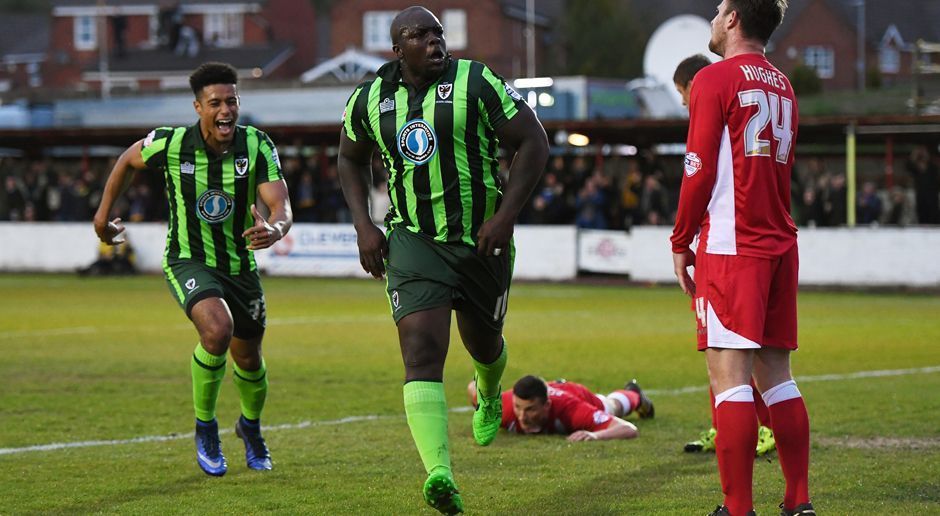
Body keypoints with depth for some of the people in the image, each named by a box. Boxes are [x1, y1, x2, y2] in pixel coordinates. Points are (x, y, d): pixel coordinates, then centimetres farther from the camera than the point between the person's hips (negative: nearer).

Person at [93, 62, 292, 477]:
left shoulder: (257, 146, -15)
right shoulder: (171, 144, -16)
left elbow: (281, 205, -22)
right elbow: (128, 160, 6)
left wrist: (274, 229, -46)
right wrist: (103, 216, 15)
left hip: (240, 264, 3)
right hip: (188, 261, -3)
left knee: (248, 358, 15)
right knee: (218, 329, -31)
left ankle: (250, 427, 50)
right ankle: (205, 427, -8)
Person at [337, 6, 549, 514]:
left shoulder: (475, 83, -10)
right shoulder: (370, 98, 2)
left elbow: (532, 142, -7)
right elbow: (350, 158, 20)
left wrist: (505, 215, -15)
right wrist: (363, 226, 7)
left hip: (482, 240, 0)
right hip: (413, 241, 0)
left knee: (483, 342, 20)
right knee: (421, 352, -18)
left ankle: (489, 396, 60)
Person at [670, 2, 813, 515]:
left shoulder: (716, 79, -6)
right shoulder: (782, 85, 16)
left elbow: (699, 171, -9)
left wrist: (681, 242, -1)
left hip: (731, 248, -7)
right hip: (779, 245, 7)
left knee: (729, 375, -8)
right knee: (775, 373, 11)